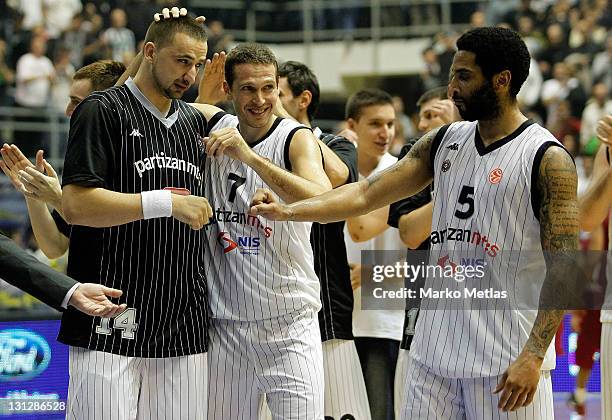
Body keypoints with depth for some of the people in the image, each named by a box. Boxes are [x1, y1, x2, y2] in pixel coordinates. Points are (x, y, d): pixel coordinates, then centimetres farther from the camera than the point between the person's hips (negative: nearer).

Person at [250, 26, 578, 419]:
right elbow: (366, 194, 9)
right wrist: (287, 211, -4)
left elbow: (564, 266, -13)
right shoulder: (444, 142, 11)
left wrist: (533, 357, -20)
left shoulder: (548, 159, -9)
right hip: (435, 353, 6)